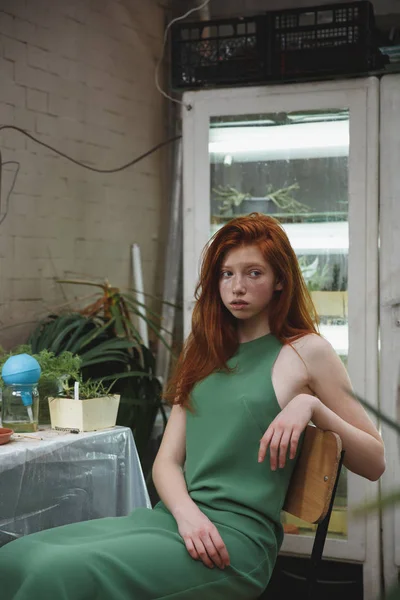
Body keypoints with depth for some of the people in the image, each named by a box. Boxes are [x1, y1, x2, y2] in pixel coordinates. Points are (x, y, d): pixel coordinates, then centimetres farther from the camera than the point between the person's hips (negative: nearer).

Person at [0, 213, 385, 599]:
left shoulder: (306, 351, 5)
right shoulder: (208, 354, 21)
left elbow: (374, 463, 6)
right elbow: (167, 460, 12)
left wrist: (311, 405, -10)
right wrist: (187, 513, -9)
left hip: (238, 535, -6)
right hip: (172, 519, 6)